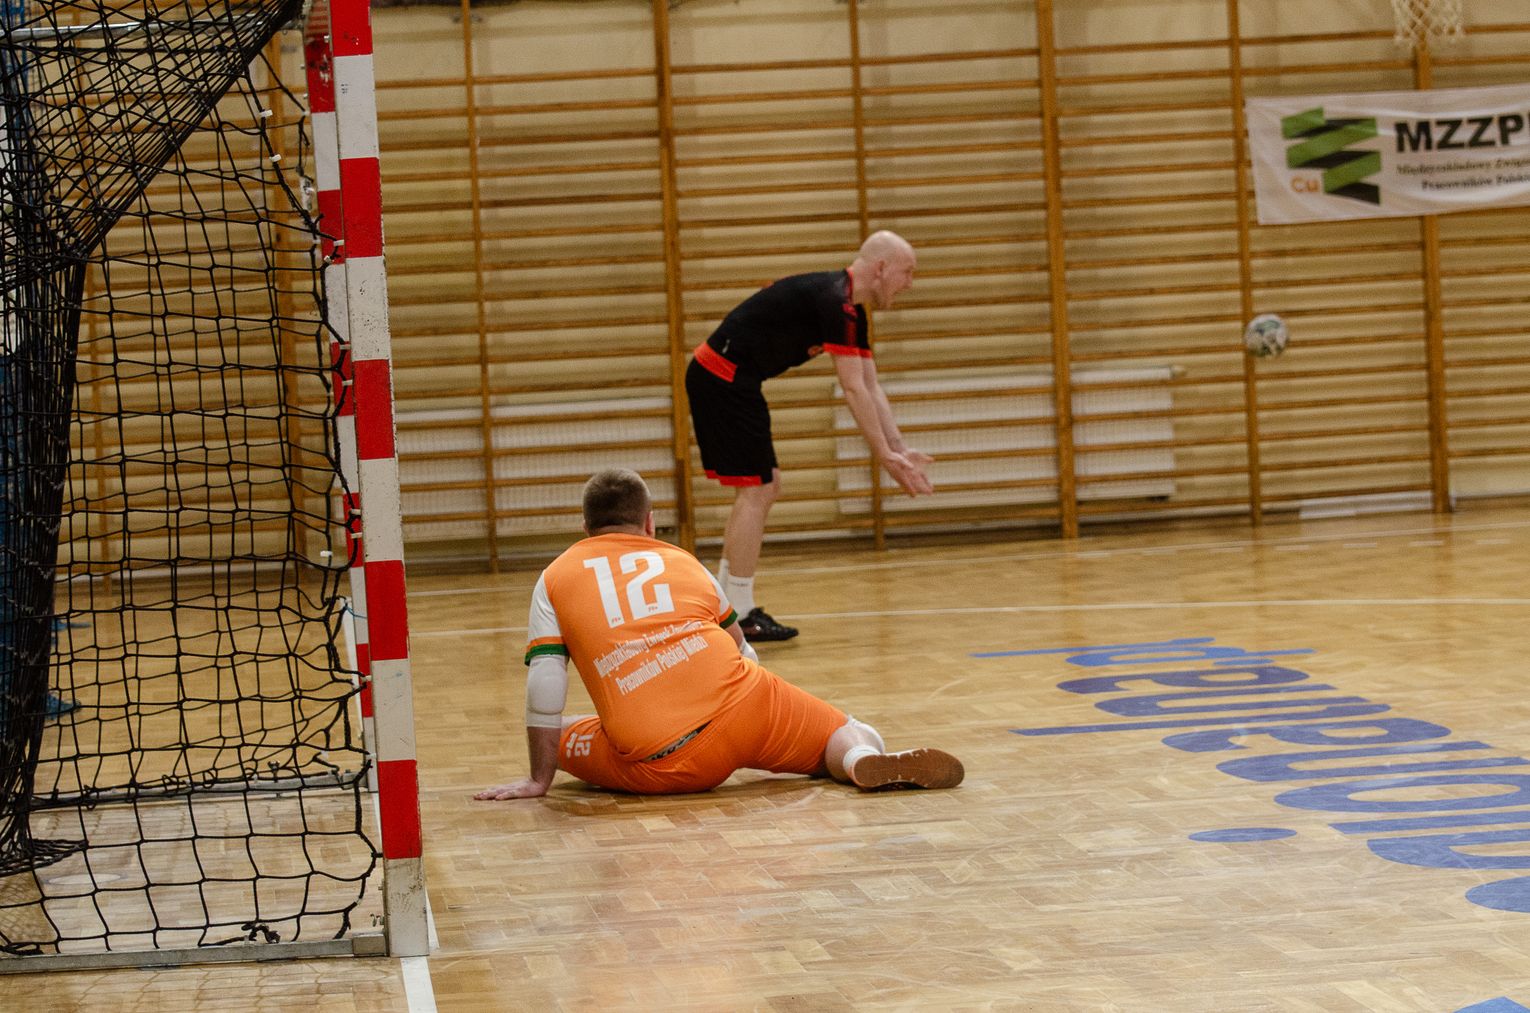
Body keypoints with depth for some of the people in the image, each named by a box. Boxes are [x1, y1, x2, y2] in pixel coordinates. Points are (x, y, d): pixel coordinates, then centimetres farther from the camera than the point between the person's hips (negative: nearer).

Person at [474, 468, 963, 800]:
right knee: (851, 736, 16)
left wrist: (540, 780, 10)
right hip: (742, 709, 1)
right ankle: (864, 761, -19)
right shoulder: (681, 561, 21)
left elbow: (543, 689, 3)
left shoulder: (554, 580, 14)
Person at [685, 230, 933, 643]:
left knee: (764, 489, 14)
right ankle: (740, 616, -3)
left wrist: (900, 449, 11)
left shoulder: (850, 309, 13)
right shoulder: (836, 301, -19)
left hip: (718, 378, 11)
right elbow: (853, 389, -20)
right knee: (755, 490, -8)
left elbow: (871, 388, 16)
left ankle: (725, 604, 18)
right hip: (725, 379, -11)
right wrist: (884, 455, -16)